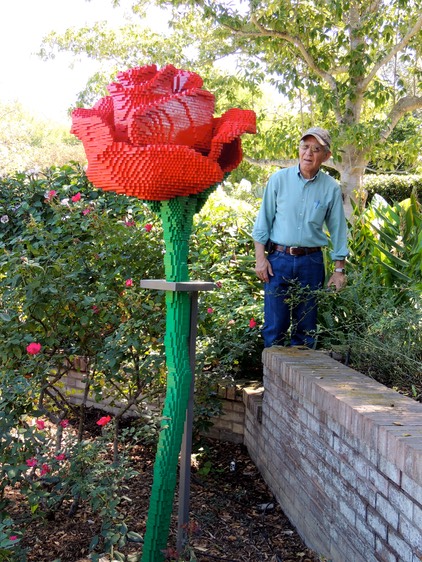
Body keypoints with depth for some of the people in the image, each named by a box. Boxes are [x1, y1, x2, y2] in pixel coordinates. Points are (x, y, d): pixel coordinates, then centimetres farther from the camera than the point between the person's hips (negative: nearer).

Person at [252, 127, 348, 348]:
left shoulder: (331, 188, 2)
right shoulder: (279, 179, 1)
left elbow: (338, 230, 7)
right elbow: (263, 221, 3)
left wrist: (339, 270, 5)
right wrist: (260, 258, -3)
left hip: (311, 263, 1)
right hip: (278, 259, -1)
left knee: (306, 327, 8)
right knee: (274, 325, 0)